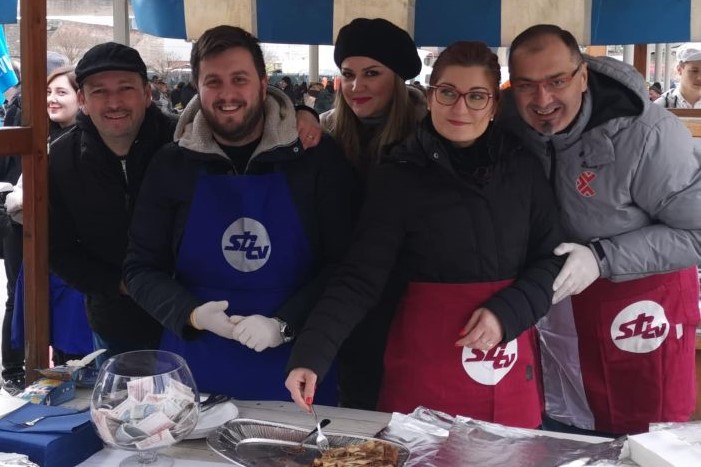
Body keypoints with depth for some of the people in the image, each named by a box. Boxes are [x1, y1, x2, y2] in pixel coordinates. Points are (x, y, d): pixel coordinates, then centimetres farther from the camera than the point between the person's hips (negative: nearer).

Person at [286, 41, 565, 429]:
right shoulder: (399, 175, -7)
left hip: (510, 363, 3)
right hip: (427, 354, -2)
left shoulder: (523, 167, 1)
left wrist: (508, 312, -14)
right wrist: (310, 353, -23)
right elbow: (360, 276, -11)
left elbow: (551, 258, 4)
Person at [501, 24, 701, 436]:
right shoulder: (512, 127, -11)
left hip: (643, 301, -4)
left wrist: (602, 258, -28)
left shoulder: (648, 134, -26)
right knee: (555, 447, 19)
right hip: (557, 305, 5)